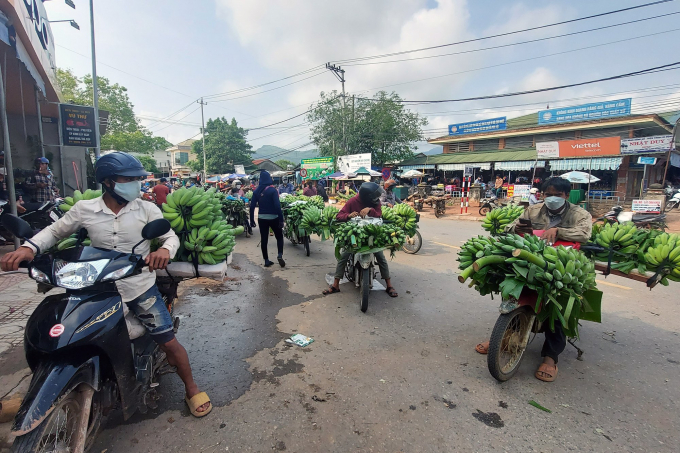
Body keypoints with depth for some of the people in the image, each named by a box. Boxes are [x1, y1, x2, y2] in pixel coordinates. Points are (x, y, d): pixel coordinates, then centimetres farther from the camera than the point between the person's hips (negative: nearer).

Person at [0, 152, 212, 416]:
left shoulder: (146, 209, -7)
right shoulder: (85, 209, -3)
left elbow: (171, 236, -5)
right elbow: (55, 231, 9)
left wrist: (165, 249, -29)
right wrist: (28, 248, -12)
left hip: (142, 287, -2)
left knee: (168, 342, -1)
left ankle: (191, 390, 19)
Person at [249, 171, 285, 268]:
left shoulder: (257, 191, 3)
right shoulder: (272, 190, -11)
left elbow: (252, 206, 1)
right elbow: (277, 205, -18)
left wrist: (252, 220, 8)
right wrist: (281, 219, -16)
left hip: (261, 218, 4)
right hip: (273, 218, -4)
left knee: (264, 239, 10)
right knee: (279, 236, 13)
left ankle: (266, 260, 14)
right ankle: (280, 255, -6)